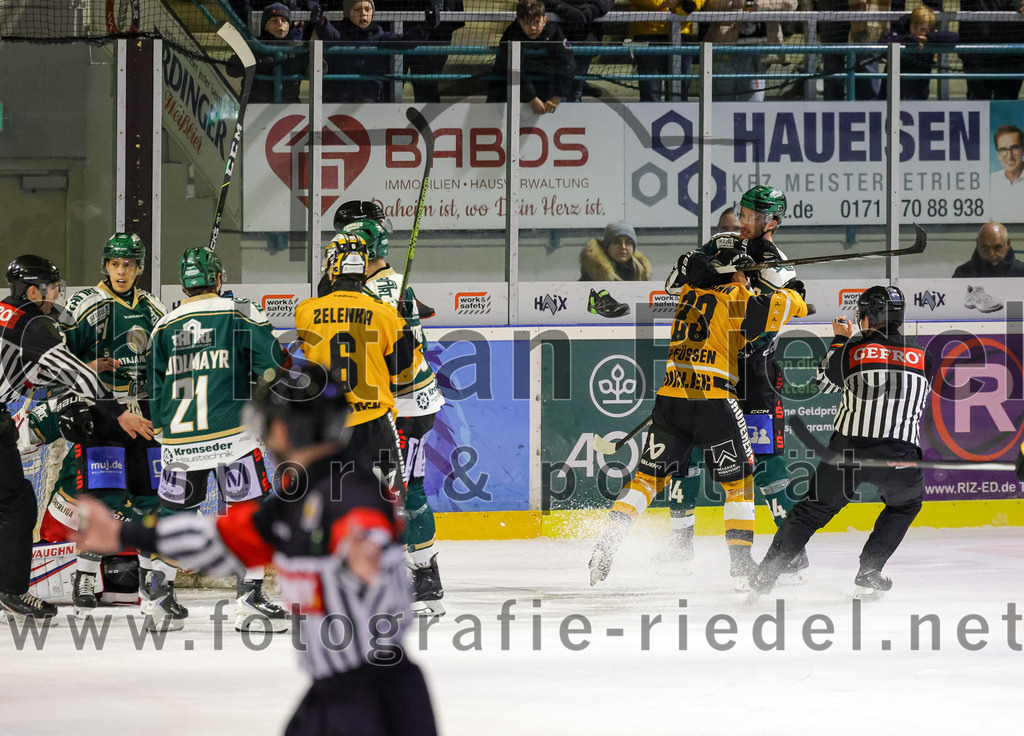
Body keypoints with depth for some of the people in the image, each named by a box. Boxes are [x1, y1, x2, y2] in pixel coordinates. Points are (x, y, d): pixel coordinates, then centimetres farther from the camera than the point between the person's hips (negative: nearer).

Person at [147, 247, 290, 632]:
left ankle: (159, 595, 17)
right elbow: (271, 368, -6)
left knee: (175, 512, 17)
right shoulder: (240, 314, -1)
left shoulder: (164, 327, 11)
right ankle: (249, 596, -5)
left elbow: (155, 395, 13)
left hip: (180, 441, 4)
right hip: (232, 437, -4)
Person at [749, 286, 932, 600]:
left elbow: (825, 376, 19)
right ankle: (868, 576, 18)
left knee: (814, 509, 16)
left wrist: (840, 339, 34)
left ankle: (765, 577, 13)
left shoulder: (852, 350, 0)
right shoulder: (922, 358, 7)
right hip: (900, 454, 0)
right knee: (905, 505, 30)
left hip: (848, 452, 0)